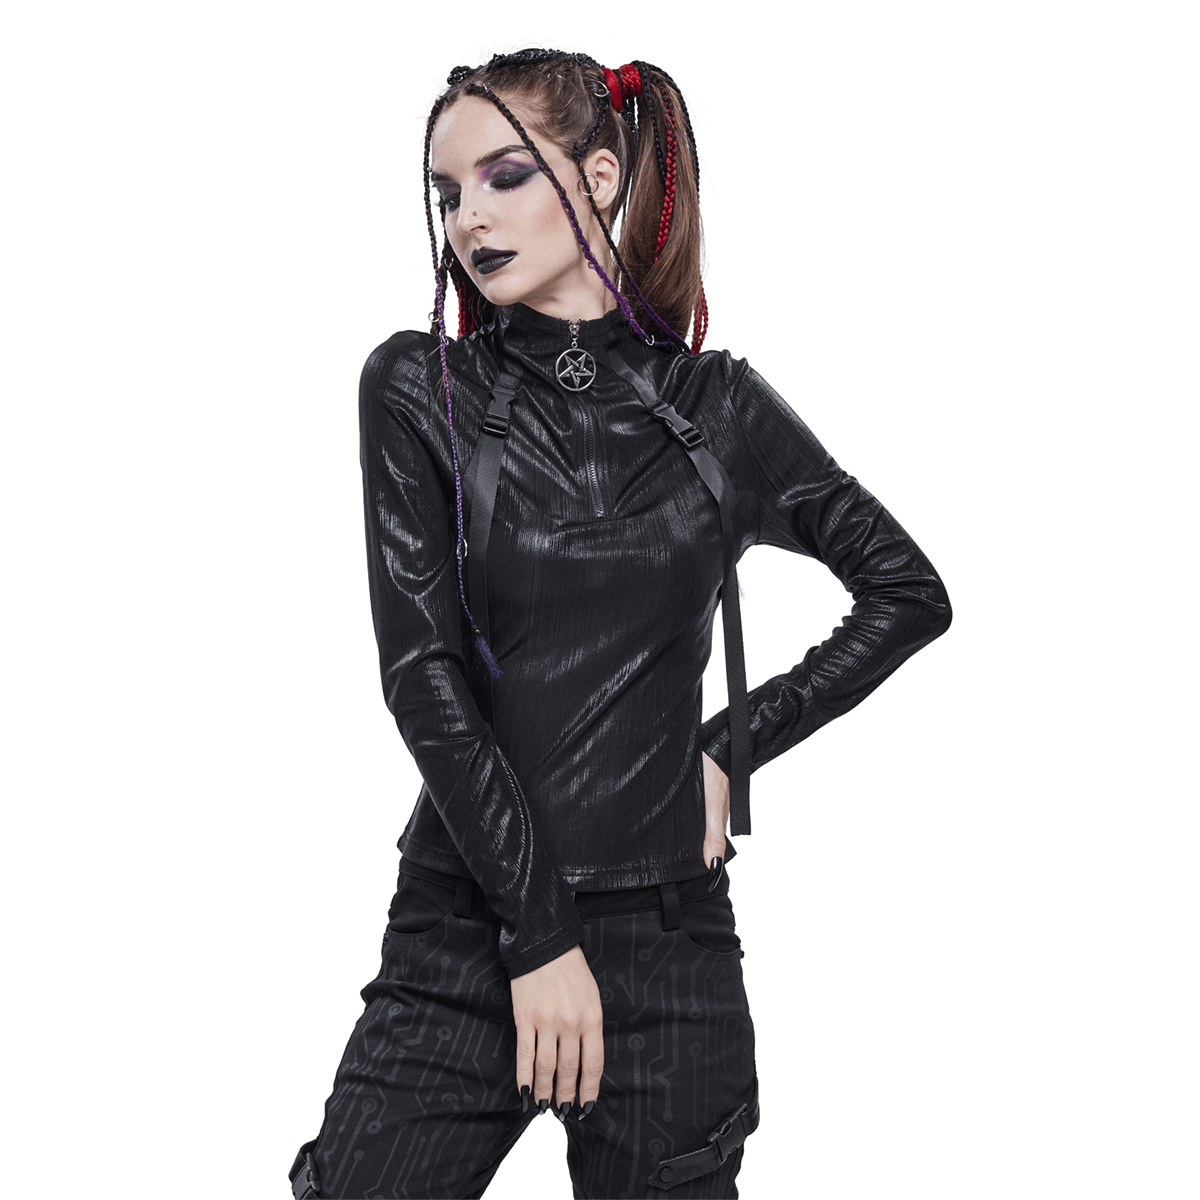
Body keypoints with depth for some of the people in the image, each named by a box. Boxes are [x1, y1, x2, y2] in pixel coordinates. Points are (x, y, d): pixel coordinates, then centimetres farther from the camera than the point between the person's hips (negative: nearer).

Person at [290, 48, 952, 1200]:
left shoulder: (715, 404, 4)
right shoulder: (420, 389, 1)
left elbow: (910, 593, 12)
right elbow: (422, 670, -7)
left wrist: (735, 744, 2)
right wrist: (538, 930, -12)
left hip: (668, 932, 1)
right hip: (464, 928, -1)